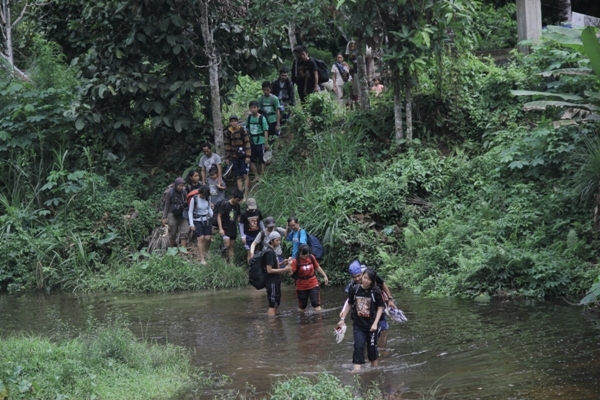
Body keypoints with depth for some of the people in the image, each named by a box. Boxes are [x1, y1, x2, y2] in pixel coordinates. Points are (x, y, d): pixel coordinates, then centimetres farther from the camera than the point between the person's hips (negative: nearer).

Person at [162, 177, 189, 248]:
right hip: (172, 215, -3)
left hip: (182, 215, 3)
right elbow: (166, 205, -4)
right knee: (173, 233, 7)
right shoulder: (171, 193, -10)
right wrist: (164, 217, -5)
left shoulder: (184, 192, -1)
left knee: (184, 233, -8)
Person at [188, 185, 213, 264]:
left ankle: (205, 253, 25)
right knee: (201, 239, -9)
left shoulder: (207, 198, 0)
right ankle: (202, 259, -5)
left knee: (207, 238, -2)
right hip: (197, 221, -4)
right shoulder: (194, 199, -13)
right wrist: (191, 224, -9)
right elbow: (190, 211, -7)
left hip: (206, 220, 4)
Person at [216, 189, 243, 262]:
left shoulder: (237, 206, 5)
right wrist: (220, 228, -17)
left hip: (233, 229, 6)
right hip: (225, 229, -6)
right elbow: (219, 216, -12)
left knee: (232, 246, 8)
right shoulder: (224, 204, -13)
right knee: (227, 245, -17)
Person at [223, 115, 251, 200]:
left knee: (245, 175, -4)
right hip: (234, 157, 2)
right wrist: (227, 157, 6)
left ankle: (246, 194, 2)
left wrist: (248, 156, -9)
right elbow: (227, 146, 7)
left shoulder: (243, 131, -6)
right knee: (238, 177, 4)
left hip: (243, 157, -2)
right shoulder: (227, 133, 1)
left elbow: (247, 144, -4)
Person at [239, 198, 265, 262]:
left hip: (257, 235, 3)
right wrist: (243, 236, -9)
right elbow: (241, 225, -5)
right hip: (248, 236, -3)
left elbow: (261, 222, 11)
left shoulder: (258, 212, 0)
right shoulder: (244, 214, -10)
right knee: (250, 252, 0)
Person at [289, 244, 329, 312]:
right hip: (301, 287, -2)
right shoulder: (296, 261, -15)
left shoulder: (312, 258, -2)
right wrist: (289, 264, -41)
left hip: (313, 285, 2)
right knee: (302, 306, 11)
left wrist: (324, 276, 16)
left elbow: (317, 267, 14)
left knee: (316, 304, -6)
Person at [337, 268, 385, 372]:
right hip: (358, 324, 1)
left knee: (372, 347, 9)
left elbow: (380, 308, -5)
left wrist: (375, 323, -12)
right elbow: (349, 305, 8)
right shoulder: (354, 289, -5)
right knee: (359, 347, -10)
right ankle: (356, 371, -13)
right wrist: (342, 319, 7)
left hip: (371, 325, -1)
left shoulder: (375, 291, -11)